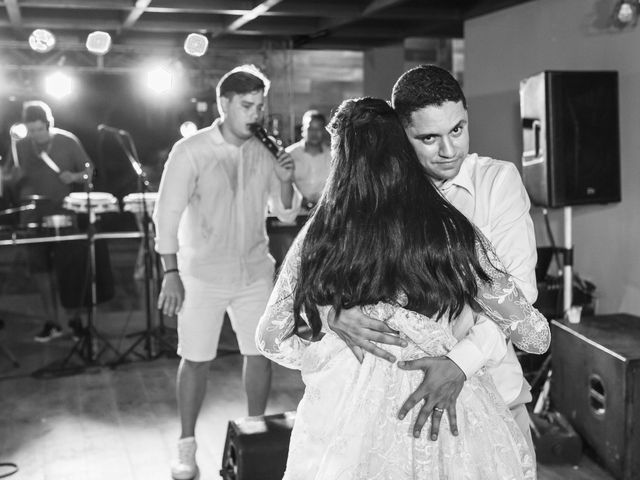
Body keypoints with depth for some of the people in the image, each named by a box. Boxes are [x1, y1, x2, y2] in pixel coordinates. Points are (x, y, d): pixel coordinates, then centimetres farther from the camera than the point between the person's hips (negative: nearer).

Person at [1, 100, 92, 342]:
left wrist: (75, 177, -18)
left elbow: (89, 170, 3)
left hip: (64, 213, -3)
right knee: (40, 267, 4)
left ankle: (75, 318, 10)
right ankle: (51, 321, 13)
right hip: (33, 216, 3)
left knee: (67, 267, -2)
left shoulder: (68, 141, -3)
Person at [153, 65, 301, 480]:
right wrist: (171, 273, -16)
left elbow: (287, 213, 5)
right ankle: (187, 445, 20)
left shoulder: (265, 152, 2)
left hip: (255, 272, 4)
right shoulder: (190, 151, -10)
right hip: (202, 275, -3)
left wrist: (285, 181, -15)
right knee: (195, 360, 4)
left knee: (260, 353, 8)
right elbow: (167, 215, -10)